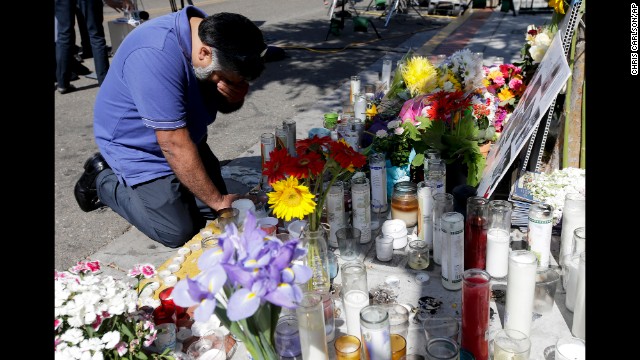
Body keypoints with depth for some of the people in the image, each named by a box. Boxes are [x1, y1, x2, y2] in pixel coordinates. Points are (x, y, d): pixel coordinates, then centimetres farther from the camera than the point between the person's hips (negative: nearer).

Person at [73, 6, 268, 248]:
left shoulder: (211, 35, -12)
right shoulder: (156, 56, -37)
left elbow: (224, 105, 2)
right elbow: (176, 147, -32)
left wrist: (234, 96, -24)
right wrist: (218, 200, -21)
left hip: (182, 133, 8)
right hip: (138, 147, -7)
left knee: (214, 212, 6)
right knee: (177, 232, -10)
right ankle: (103, 181, 12)